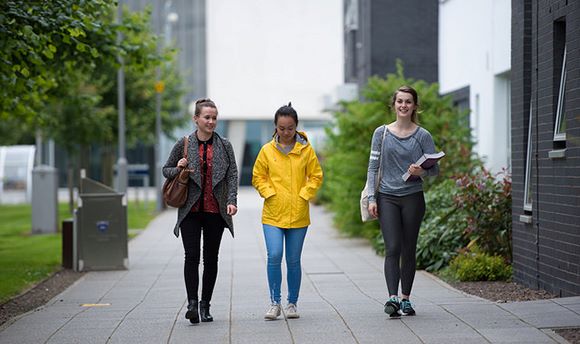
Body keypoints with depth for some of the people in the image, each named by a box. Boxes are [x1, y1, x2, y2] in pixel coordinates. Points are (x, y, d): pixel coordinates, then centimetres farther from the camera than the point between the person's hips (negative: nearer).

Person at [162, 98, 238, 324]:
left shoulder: (224, 146, 5)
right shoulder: (184, 144, 3)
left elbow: (232, 175, 1)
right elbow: (166, 170, 13)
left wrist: (231, 200, -13)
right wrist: (178, 170, -9)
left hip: (215, 210, 1)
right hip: (191, 210, -1)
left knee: (211, 258, 6)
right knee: (192, 256, -11)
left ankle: (205, 305, 15)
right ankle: (192, 304, -14)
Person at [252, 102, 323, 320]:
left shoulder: (306, 149, 3)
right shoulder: (267, 150, 3)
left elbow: (316, 176, 7)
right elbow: (258, 177, 10)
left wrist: (304, 196, -4)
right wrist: (270, 194, -4)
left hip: (298, 215, 0)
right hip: (273, 214, 0)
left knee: (293, 260, 7)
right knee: (274, 256, -12)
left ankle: (292, 303, 19)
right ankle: (274, 303, -1)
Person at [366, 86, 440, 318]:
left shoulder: (422, 136, 3)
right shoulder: (381, 133, 6)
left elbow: (435, 169, 4)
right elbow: (373, 167, 5)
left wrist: (422, 171, -19)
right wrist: (371, 198, -3)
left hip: (413, 198, 0)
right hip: (387, 197, 0)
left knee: (408, 250, 5)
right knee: (392, 248, -11)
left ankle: (406, 299, 14)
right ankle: (392, 297, -19)